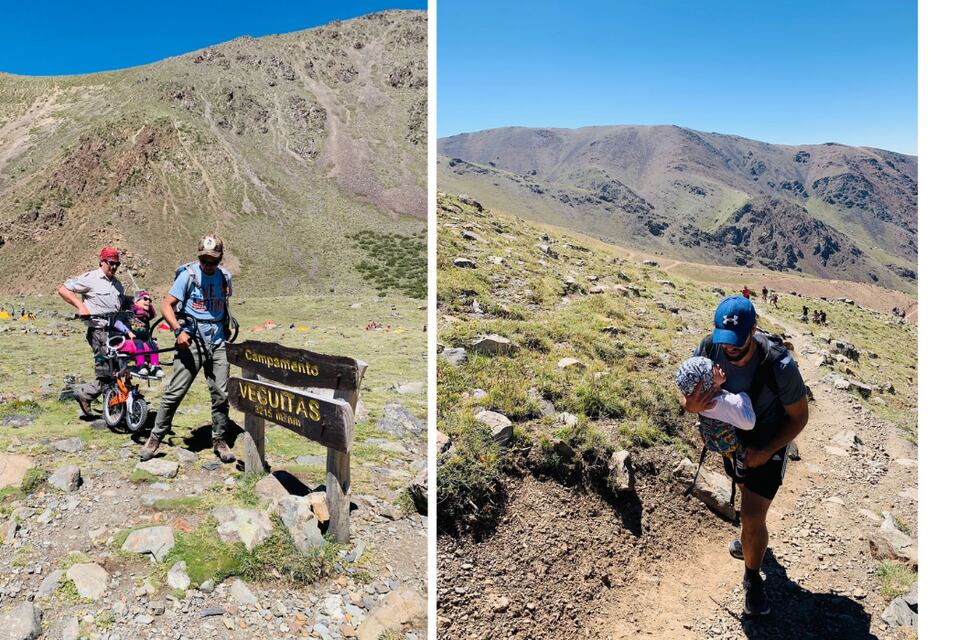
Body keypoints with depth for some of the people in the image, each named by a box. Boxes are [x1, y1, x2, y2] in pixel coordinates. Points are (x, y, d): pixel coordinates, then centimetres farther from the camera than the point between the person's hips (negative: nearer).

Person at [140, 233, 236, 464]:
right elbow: (166, 306, -7)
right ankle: (155, 438, 10)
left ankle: (219, 440, 16)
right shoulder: (188, 275, -5)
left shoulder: (225, 277, 8)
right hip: (191, 341, -4)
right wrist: (178, 330, -20)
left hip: (217, 343, 4)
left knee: (221, 395, 4)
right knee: (174, 393, -4)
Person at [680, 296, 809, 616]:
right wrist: (691, 406, -37)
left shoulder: (779, 365, -35)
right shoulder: (708, 349, -27)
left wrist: (766, 452, -25)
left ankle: (753, 579, 23)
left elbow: (800, 416, -18)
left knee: (753, 517, -6)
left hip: (768, 445, -4)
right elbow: (686, 392, -12)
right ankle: (751, 540, 58)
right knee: (747, 491, 28)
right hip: (730, 438, 4)